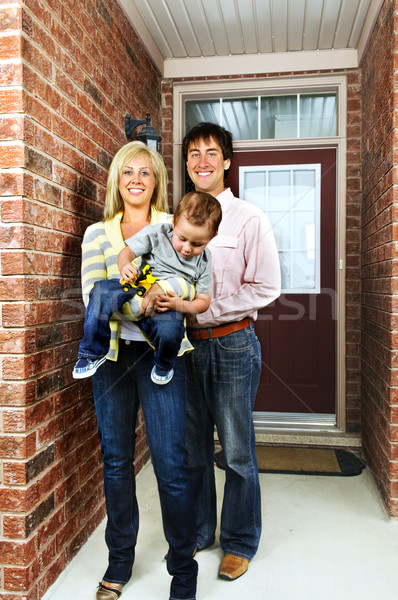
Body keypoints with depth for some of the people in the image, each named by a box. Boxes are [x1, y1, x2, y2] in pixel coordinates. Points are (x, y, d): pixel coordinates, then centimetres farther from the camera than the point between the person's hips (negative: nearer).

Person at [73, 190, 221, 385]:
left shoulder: (204, 261, 3)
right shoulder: (157, 233, -2)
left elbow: (203, 301, 7)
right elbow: (126, 252, -2)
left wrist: (180, 305, -14)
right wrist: (125, 266, -27)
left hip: (166, 309, -1)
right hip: (137, 295, 1)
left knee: (169, 330, -36)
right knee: (102, 290, -28)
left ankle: (163, 366, 2)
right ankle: (93, 353, -11)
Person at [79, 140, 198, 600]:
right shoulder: (97, 234, 9)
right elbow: (93, 297, -3)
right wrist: (144, 301, -20)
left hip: (160, 354, -2)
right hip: (112, 355, 3)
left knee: (171, 464, -3)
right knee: (116, 460, 13)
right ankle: (119, 561, 34)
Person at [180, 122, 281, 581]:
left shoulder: (249, 219, -5)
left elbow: (267, 287, -9)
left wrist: (204, 308, -15)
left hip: (232, 342, -4)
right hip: (188, 343, 5)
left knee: (237, 452, 7)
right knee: (193, 447, 15)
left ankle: (240, 542, 27)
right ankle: (197, 532, 35)